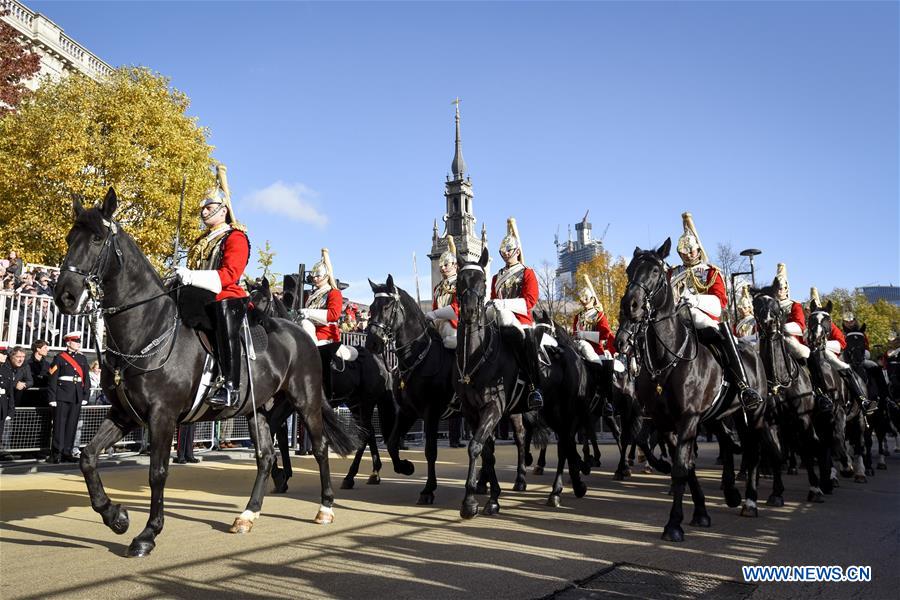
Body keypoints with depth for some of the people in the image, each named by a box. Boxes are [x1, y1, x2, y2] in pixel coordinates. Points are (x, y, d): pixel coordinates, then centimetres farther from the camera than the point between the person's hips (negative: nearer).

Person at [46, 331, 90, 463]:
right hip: (62, 396, -4)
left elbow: (86, 378, 13)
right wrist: (52, 398, -10)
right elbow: (52, 379, -5)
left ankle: (66, 452, 14)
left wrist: (85, 396, 7)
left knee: (72, 425, 7)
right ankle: (56, 453, 4)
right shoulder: (60, 358, -1)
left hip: (77, 397, 4)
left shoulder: (83, 359, 13)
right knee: (60, 424, -2)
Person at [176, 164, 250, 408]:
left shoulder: (236, 238, -1)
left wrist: (193, 277, -24)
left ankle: (230, 386, -39)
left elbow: (230, 273, -15)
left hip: (227, 298, -9)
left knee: (225, 324, -33)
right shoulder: (201, 241, 25)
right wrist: (181, 277, 9)